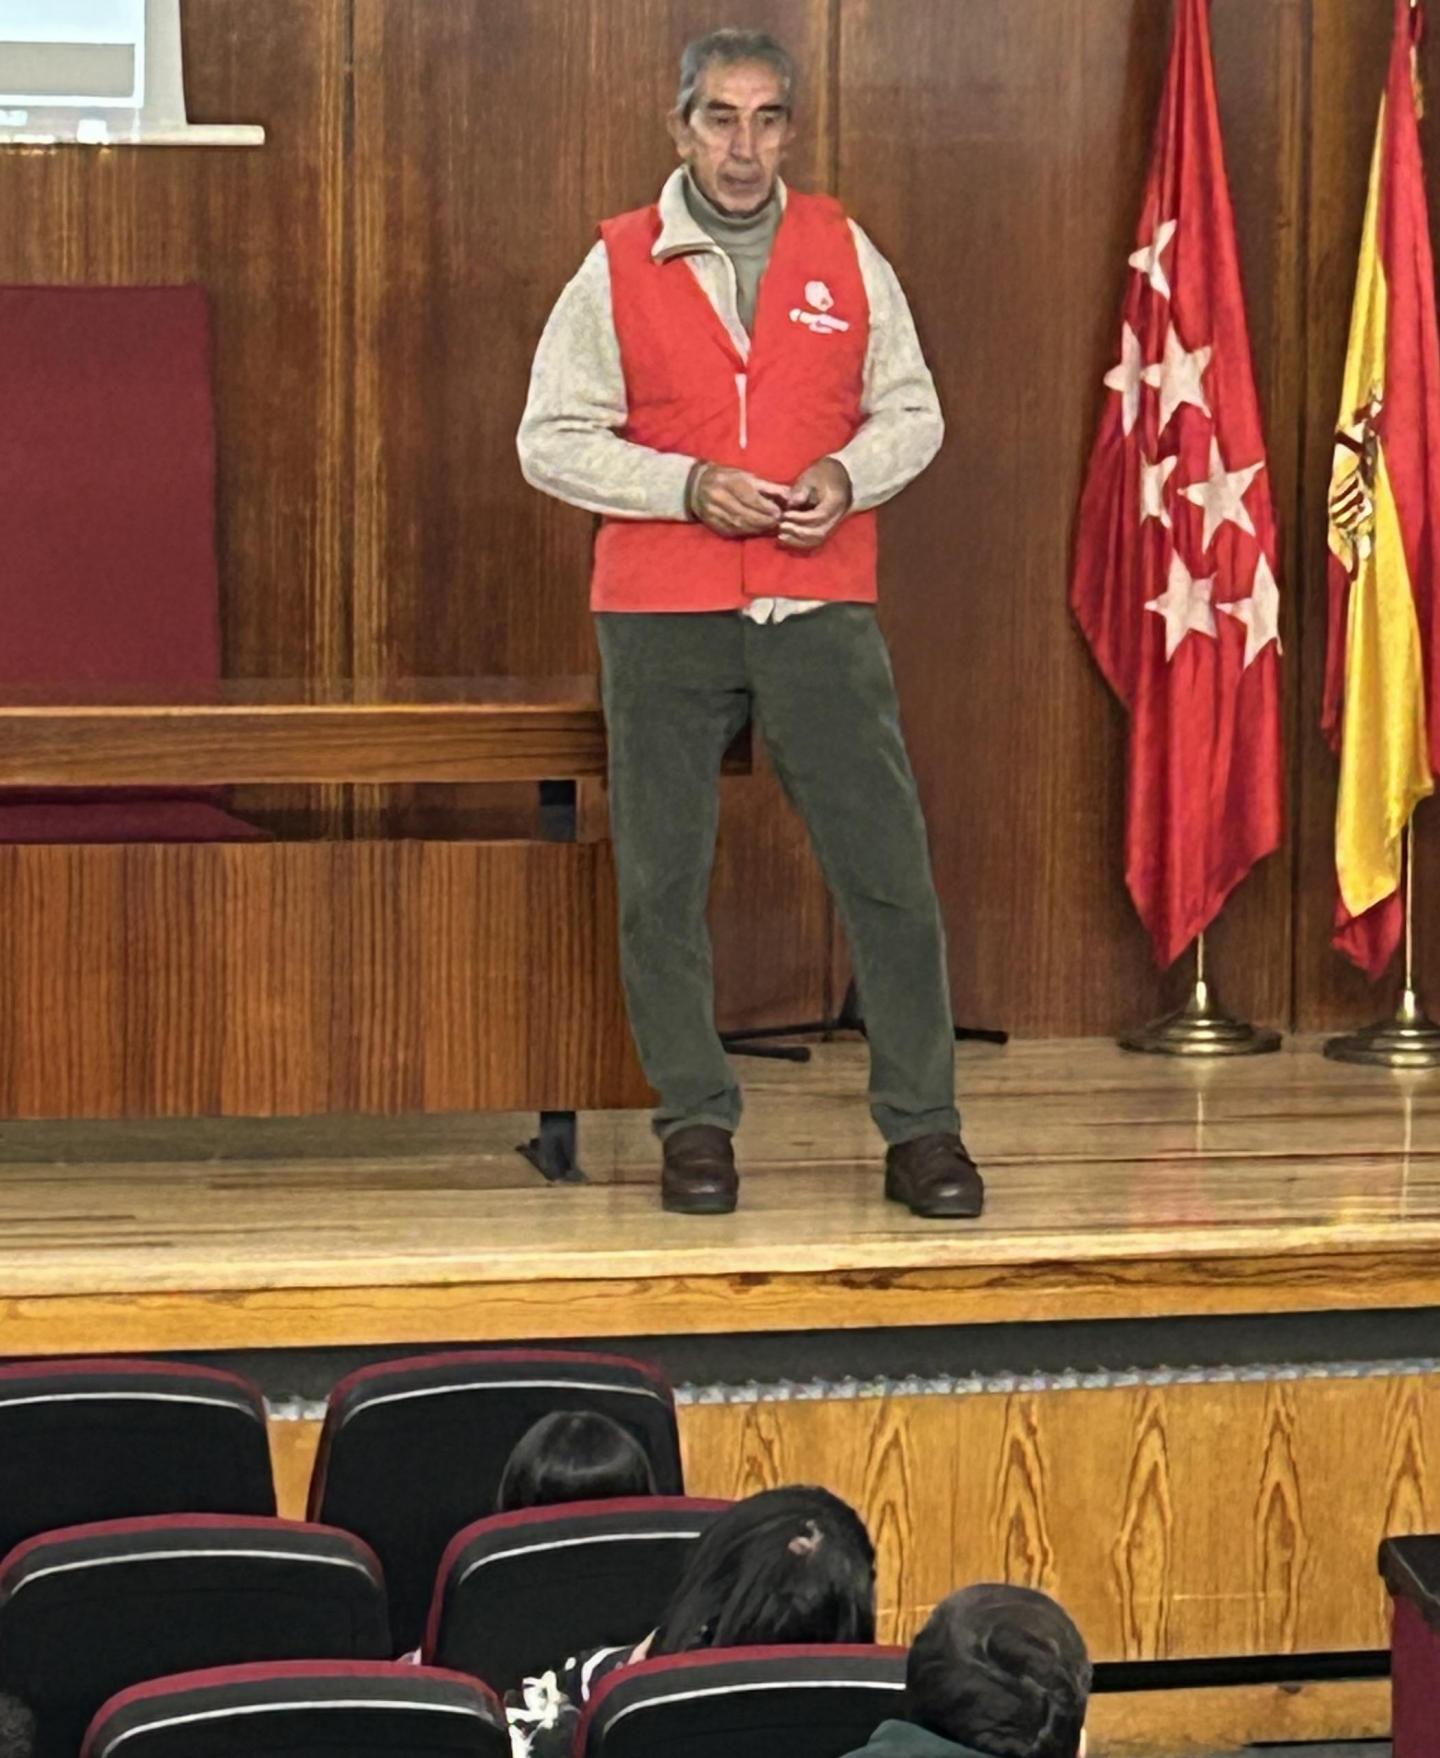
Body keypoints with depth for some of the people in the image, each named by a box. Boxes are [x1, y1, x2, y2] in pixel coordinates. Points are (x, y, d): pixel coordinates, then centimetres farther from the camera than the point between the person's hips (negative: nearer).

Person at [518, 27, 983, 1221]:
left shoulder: (845, 254, 7)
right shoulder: (617, 268, 2)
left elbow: (912, 411, 13)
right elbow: (552, 441, 1)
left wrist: (847, 476, -8)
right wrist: (687, 486, -12)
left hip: (821, 607, 1)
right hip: (662, 617, -1)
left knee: (888, 865, -3)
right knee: (663, 878, 3)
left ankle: (921, 1126, 6)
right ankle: (696, 1123, 15)